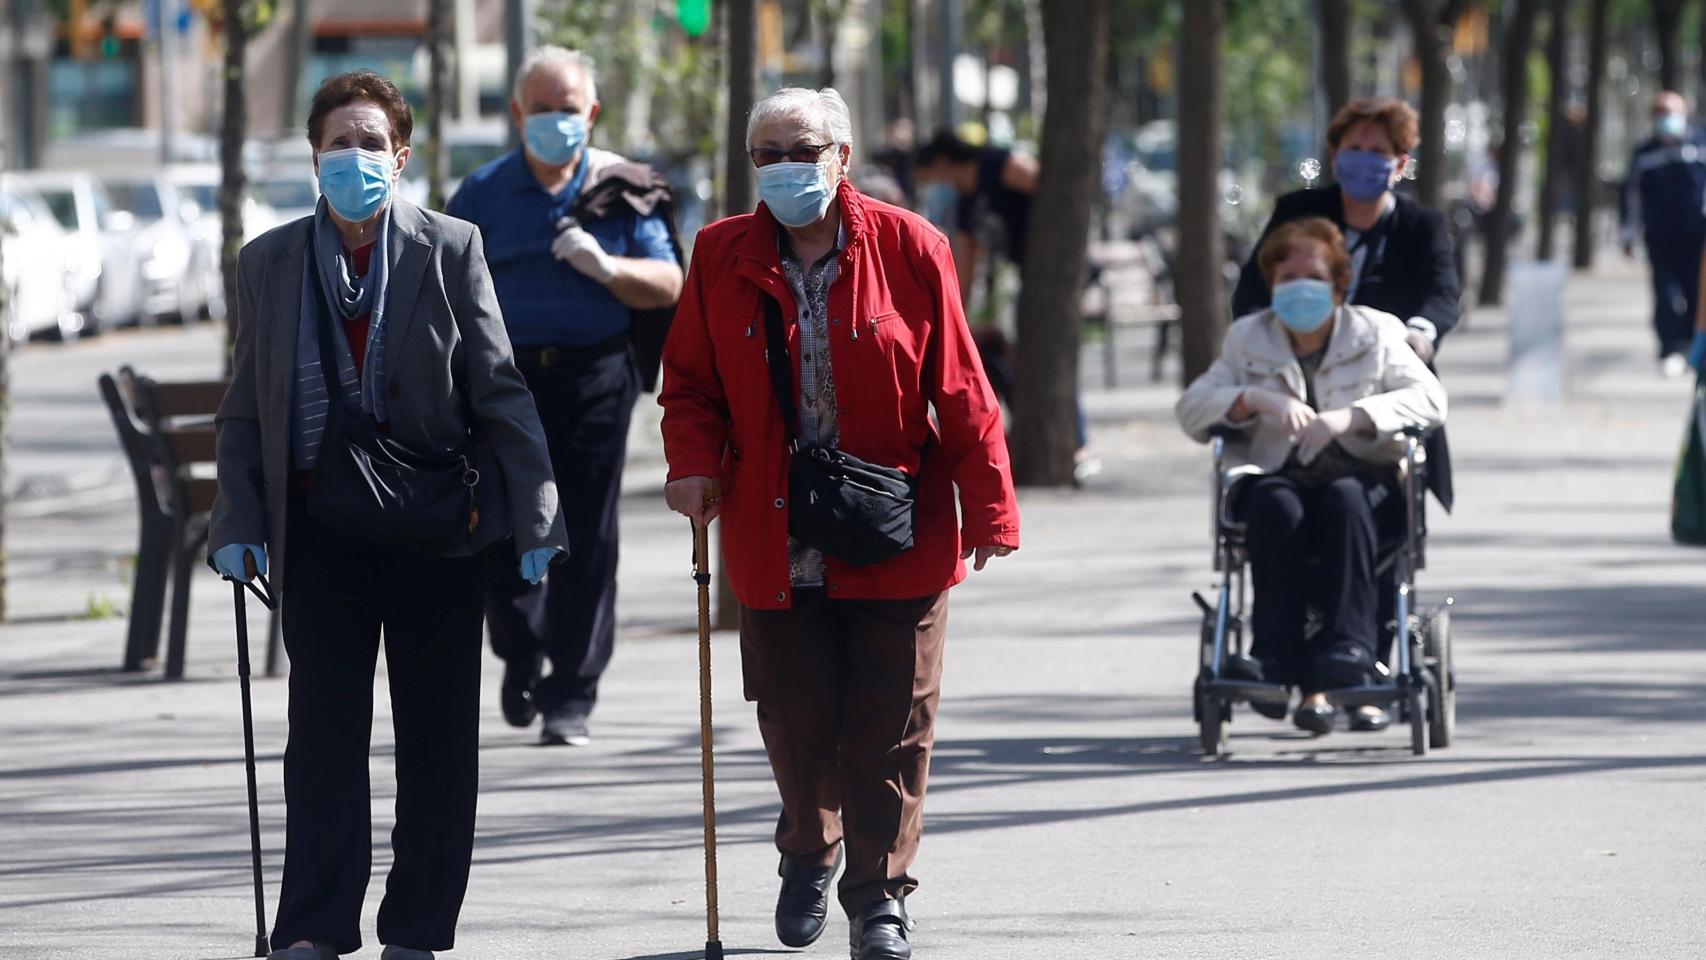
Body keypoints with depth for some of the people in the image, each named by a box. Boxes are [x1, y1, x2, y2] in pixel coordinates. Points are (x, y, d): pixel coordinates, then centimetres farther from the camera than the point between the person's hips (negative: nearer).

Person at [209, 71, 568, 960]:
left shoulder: (451, 250, -1)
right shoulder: (269, 262, 5)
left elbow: (499, 390, -3)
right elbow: (244, 410, 9)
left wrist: (535, 515, -8)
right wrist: (238, 521, -1)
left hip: (437, 529, -1)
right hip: (321, 531, 1)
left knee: (438, 736, 4)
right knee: (323, 728, -1)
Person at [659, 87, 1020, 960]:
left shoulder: (908, 249, -3)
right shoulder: (722, 257, 3)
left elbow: (959, 390, -1)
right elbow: (691, 381, 9)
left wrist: (989, 510, -2)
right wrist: (693, 463, -10)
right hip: (776, 544, 1)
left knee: (891, 727, 0)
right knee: (795, 722, 6)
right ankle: (809, 854, 35)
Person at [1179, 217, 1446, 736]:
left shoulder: (1375, 333, 10)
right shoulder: (1248, 338, 16)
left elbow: (1428, 399, -5)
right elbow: (1192, 407, 5)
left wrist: (1349, 417, -20)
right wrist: (1258, 399, -15)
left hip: (1364, 483, -1)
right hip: (1276, 476, 1)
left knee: (1344, 498, -36)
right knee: (1275, 503, -34)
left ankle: (1349, 645, -44)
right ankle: (1277, 652, -42)